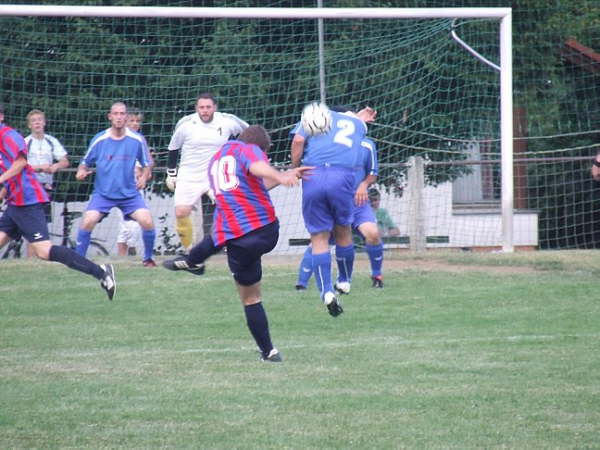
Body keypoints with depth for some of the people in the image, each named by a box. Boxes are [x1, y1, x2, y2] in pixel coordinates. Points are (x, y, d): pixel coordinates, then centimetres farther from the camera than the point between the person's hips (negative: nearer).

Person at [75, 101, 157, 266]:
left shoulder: (137, 140, -4)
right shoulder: (99, 140, -4)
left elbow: (147, 163, 8)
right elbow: (86, 162, 6)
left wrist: (144, 177, -10)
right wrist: (81, 171, -16)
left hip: (130, 192, 0)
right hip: (103, 193, 0)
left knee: (147, 221, -16)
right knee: (88, 221, -20)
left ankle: (148, 258, 7)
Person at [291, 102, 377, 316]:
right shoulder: (359, 124, 24)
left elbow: (298, 140, 4)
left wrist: (294, 170, 12)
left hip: (313, 177, -1)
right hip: (342, 177, 1)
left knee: (319, 237, 3)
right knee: (343, 231, 22)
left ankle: (326, 291, -11)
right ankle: (345, 280, 37)